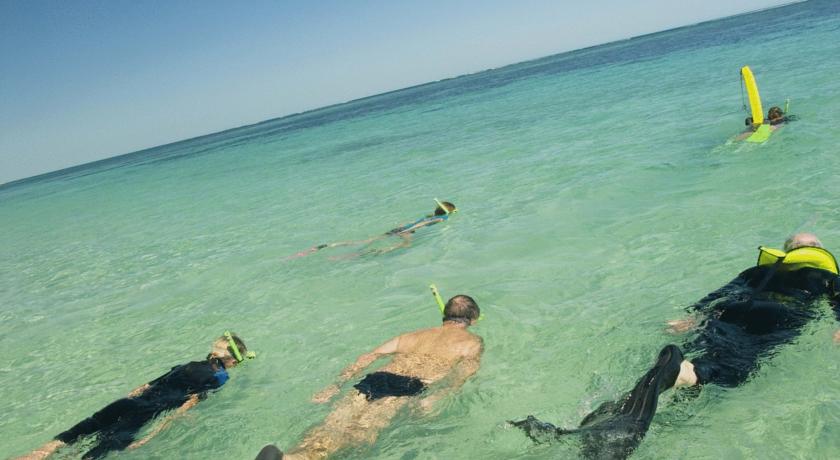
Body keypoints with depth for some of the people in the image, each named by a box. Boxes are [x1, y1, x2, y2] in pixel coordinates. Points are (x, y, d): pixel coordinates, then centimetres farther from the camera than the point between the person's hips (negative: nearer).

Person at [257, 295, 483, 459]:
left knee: (334, 425, -14)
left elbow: (369, 356, 23)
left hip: (377, 379, 5)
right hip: (411, 387, -5)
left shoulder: (412, 336, 33)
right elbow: (465, 370, -1)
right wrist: (434, 397, -14)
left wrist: (337, 384, 18)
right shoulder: (472, 342, 21)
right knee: (361, 430, -24)